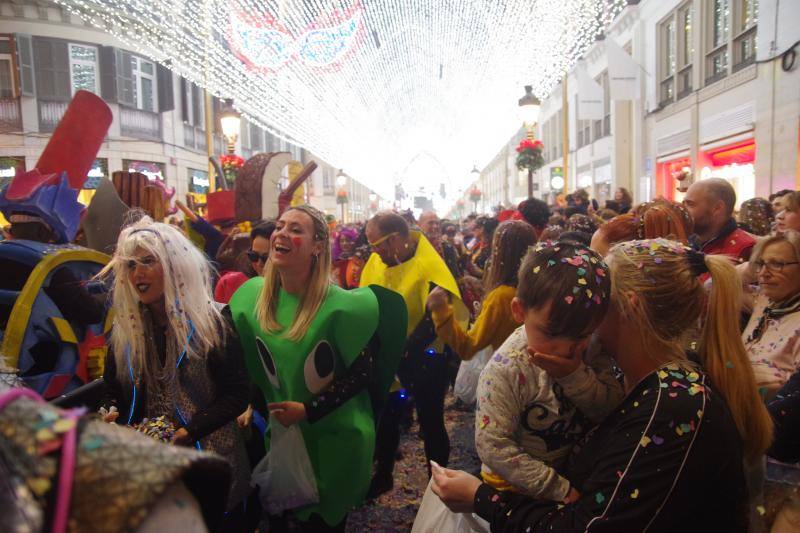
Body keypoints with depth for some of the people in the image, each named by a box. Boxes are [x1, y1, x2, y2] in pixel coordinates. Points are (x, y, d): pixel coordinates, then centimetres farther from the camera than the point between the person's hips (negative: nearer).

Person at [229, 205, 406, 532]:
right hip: (279, 435, 5)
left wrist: (308, 410, -21)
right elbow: (246, 361, 8)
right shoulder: (253, 294, -6)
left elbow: (362, 373, -17)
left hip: (334, 438, -4)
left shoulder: (341, 305, -22)